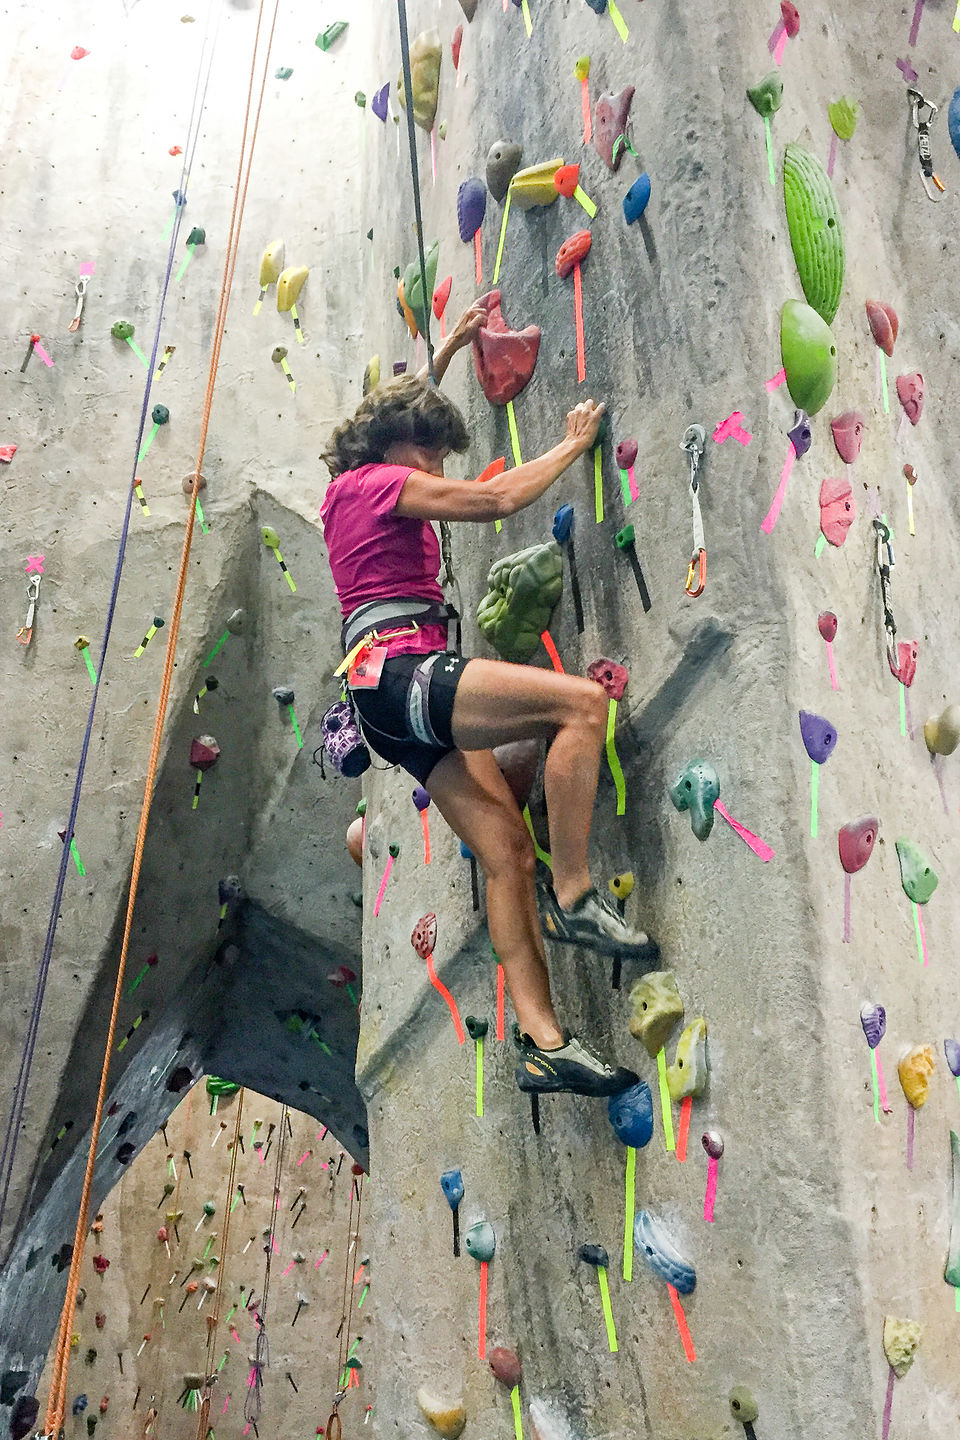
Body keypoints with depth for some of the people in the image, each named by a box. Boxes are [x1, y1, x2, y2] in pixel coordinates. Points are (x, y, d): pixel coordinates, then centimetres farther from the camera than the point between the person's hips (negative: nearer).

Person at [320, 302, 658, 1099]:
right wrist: (574, 443, 7)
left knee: (507, 847, -1)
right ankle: (573, 897, -20)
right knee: (582, 700, -26)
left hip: (405, 693, 10)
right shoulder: (378, 483, -1)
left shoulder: (358, 484, 26)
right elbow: (496, 500, -6)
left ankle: (543, 1041, -3)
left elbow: (399, 408, 45)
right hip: (398, 671, -10)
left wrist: (448, 348, 48)